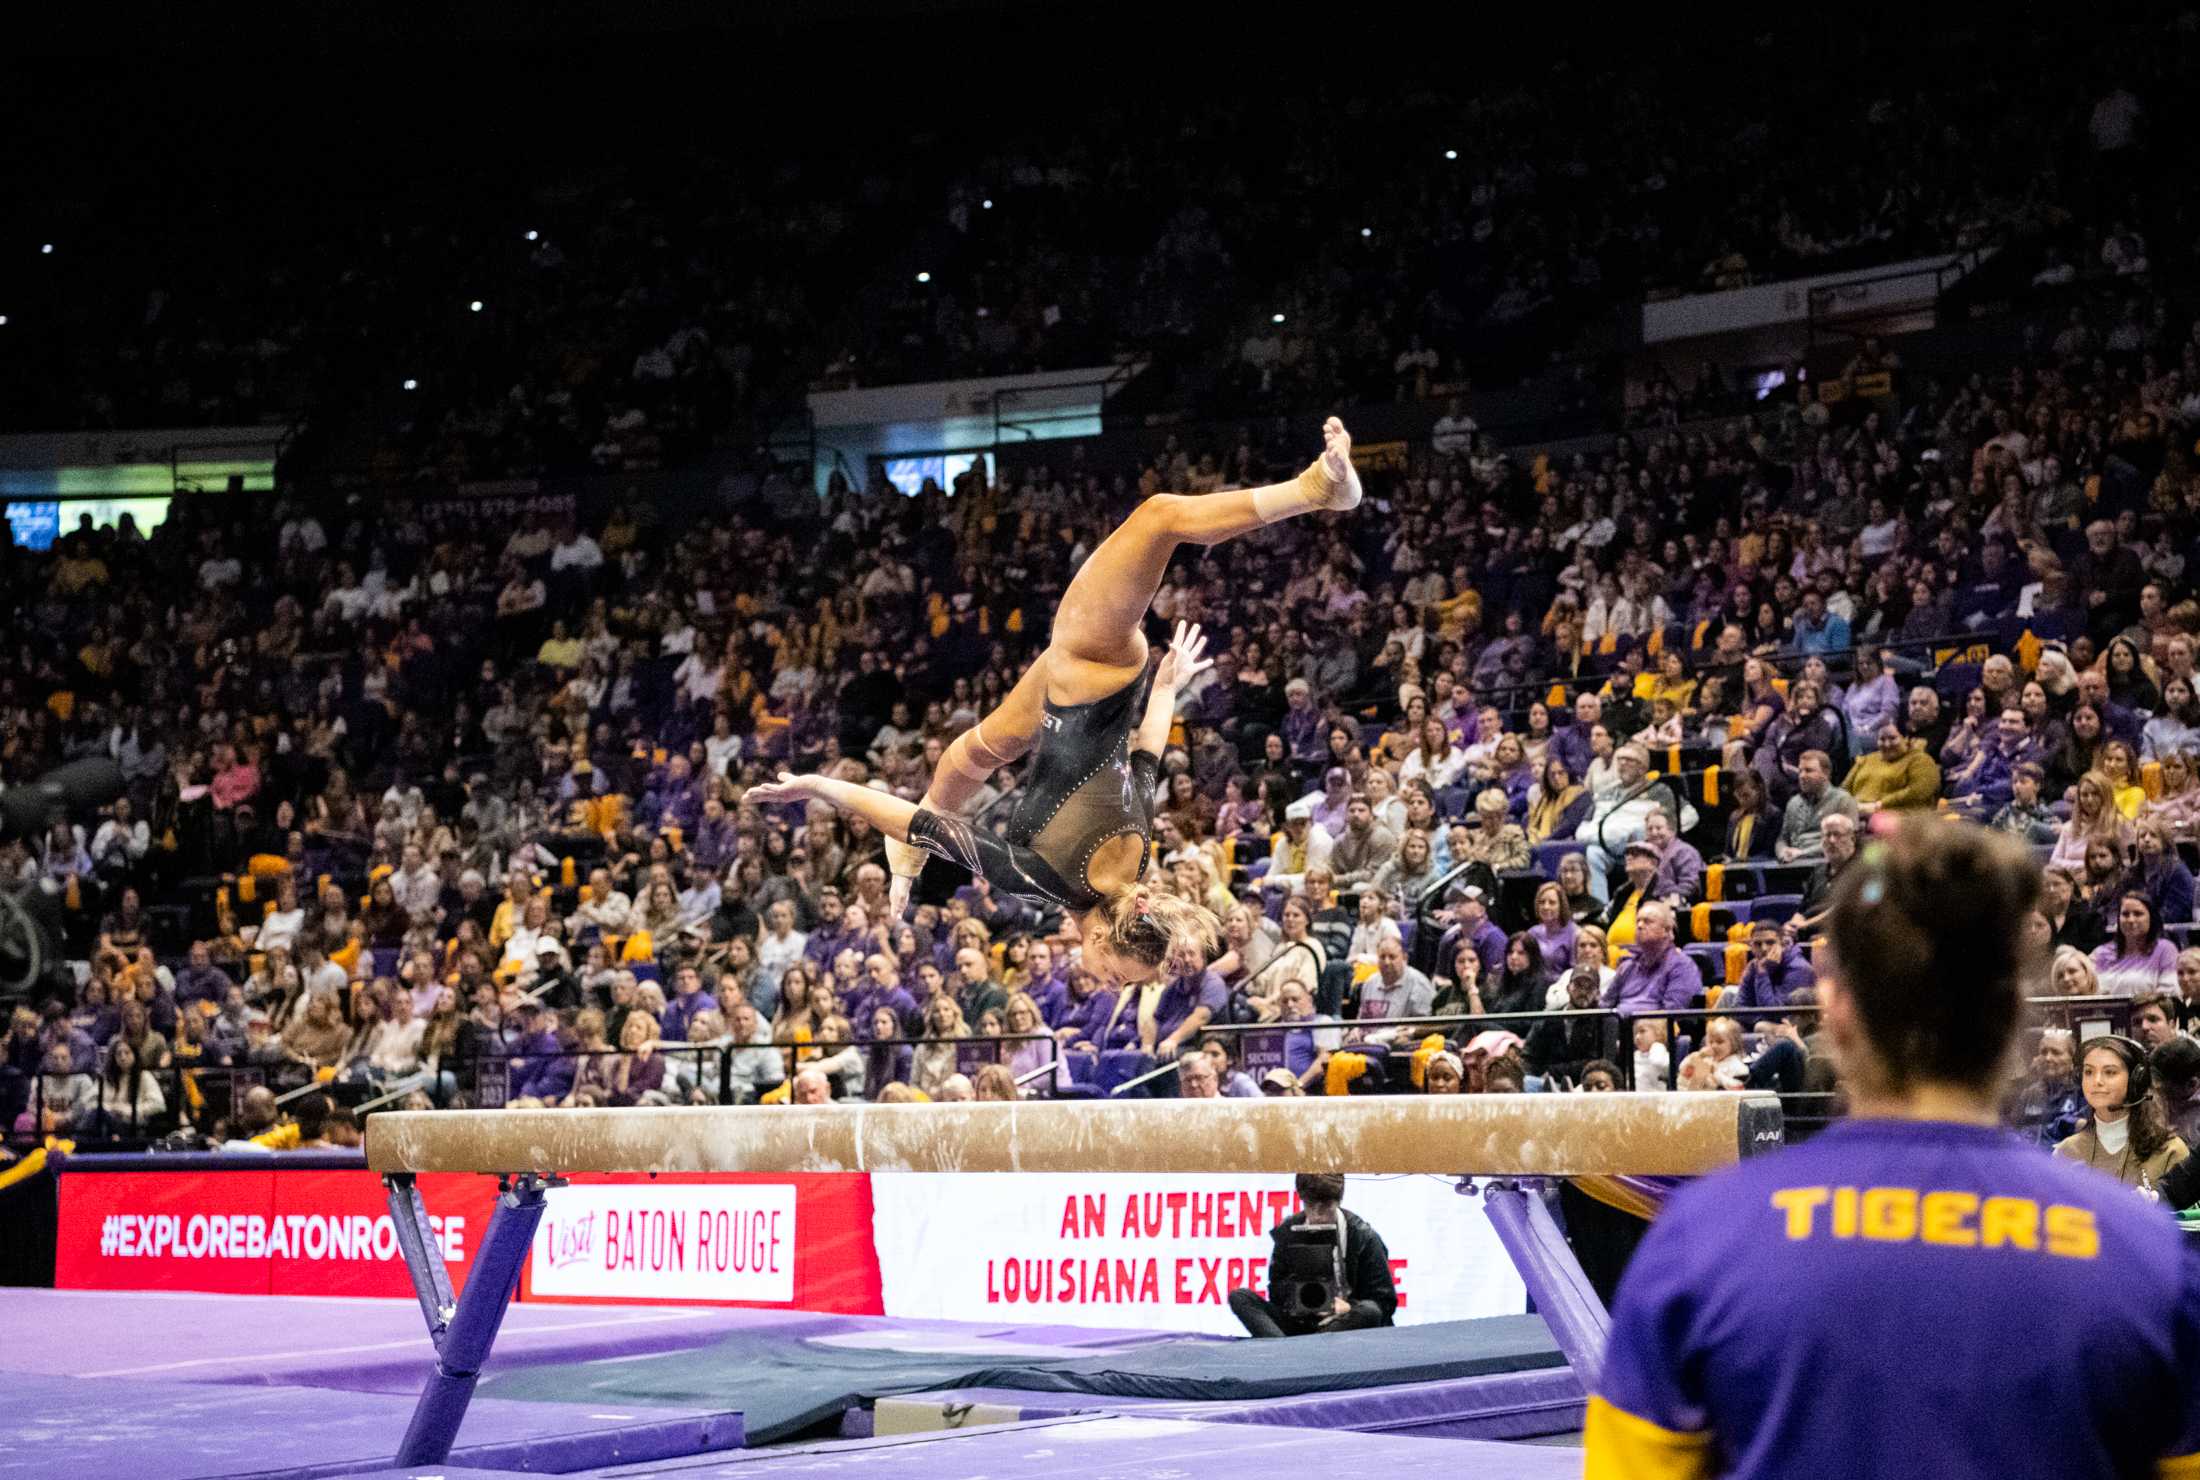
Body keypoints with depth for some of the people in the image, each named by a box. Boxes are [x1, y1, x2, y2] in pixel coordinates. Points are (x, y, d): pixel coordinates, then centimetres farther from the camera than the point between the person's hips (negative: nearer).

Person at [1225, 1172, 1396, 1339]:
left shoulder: (1363, 1236, -3)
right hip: (1299, 1323, 3)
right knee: (1239, 1297, -18)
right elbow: (1276, 1289, 10)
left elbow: (1385, 1302, -3)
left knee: (1369, 1312, -36)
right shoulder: (1288, 1232, 5)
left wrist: (1349, 1308, -20)